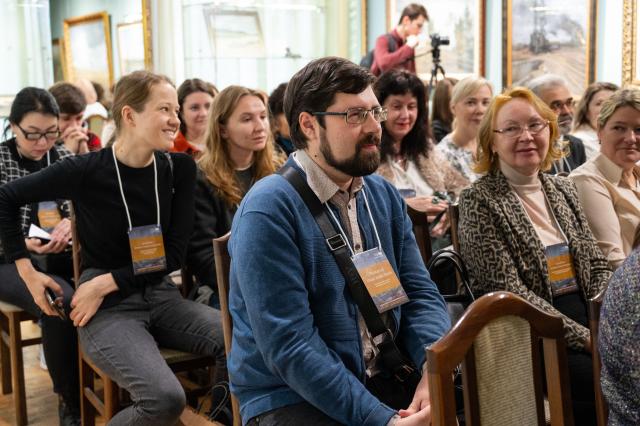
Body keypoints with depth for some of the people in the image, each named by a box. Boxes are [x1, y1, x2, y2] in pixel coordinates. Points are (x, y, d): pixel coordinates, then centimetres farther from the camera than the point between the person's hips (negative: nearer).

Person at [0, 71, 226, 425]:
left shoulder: (179, 168, -1)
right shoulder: (86, 170, -12)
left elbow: (175, 253, -1)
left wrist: (105, 283, -11)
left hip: (161, 295, 4)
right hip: (108, 308, -4)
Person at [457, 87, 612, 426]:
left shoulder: (562, 189, 13)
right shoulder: (478, 201, -6)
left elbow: (598, 267, 13)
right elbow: (508, 290, -13)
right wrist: (585, 337, -17)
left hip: (587, 320, 6)